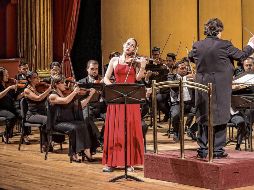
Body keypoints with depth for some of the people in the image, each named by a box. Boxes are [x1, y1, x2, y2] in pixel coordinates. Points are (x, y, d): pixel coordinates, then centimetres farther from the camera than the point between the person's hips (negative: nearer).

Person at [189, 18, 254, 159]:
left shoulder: (197, 46, 0)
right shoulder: (224, 45, -12)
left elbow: (191, 58, 20)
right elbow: (241, 56, 0)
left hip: (202, 87, 4)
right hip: (220, 88, -4)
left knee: (203, 118, 11)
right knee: (220, 117, 5)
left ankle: (202, 150, 14)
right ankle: (218, 150, 6)